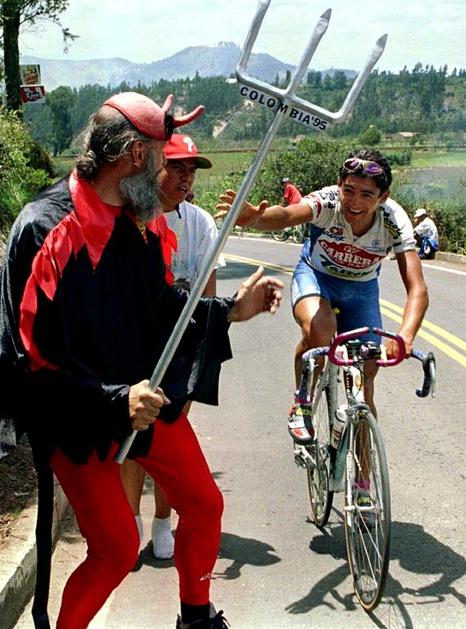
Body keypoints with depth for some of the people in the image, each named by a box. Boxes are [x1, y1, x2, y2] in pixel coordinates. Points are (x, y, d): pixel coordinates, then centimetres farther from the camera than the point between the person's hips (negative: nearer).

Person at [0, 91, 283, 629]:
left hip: (149, 398, 7)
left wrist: (231, 310, 4)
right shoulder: (45, 230, -23)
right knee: (117, 548, -5)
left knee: (203, 505, 15)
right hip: (78, 417, -7)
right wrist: (114, 400, -29)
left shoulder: (142, 222, 0)